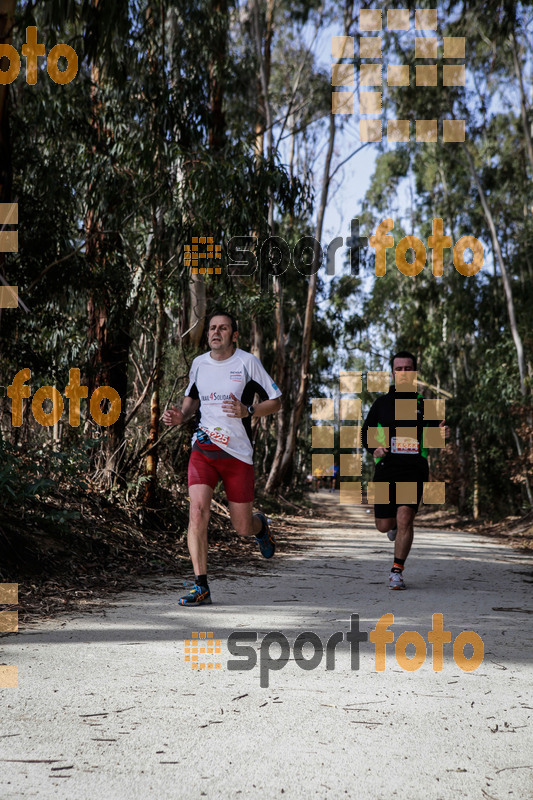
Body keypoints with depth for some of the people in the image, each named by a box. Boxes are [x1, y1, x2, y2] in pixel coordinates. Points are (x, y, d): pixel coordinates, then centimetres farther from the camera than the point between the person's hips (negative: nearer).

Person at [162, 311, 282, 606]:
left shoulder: (248, 362, -3)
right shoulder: (198, 363, 8)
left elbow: (276, 402, 0)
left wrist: (247, 411, -18)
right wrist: (181, 416, 4)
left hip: (238, 452, -2)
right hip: (203, 448, 2)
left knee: (243, 528, 4)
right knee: (198, 511, -19)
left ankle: (260, 526, 44)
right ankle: (201, 587, -13)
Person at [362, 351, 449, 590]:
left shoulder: (424, 403, 7)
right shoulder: (382, 403, 9)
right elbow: (366, 433, 15)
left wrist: (442, 433, -12)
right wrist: (374, 448, -7)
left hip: (414, 469, -2)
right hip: (386, 467, 2)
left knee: (405, 517, -18)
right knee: (384, 525, 3)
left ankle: (397, 571, -7)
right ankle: (396, 524, 42)